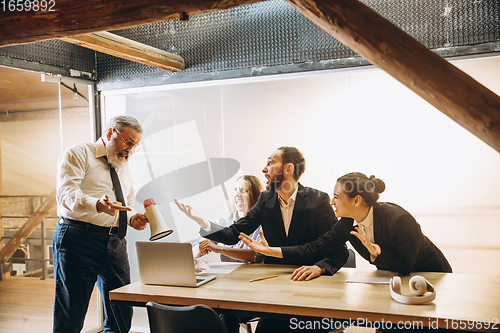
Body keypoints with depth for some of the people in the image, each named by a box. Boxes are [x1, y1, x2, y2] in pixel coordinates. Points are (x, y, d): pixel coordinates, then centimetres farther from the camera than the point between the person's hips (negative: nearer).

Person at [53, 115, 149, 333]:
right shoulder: (78, 154, 0)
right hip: (79, 239, -6)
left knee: (122, 313, 7)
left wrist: (132, 218, 2)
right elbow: (66, 194, -15)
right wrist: (98, 204, -34)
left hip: (116, 242, 7)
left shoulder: (124, 168, 23)